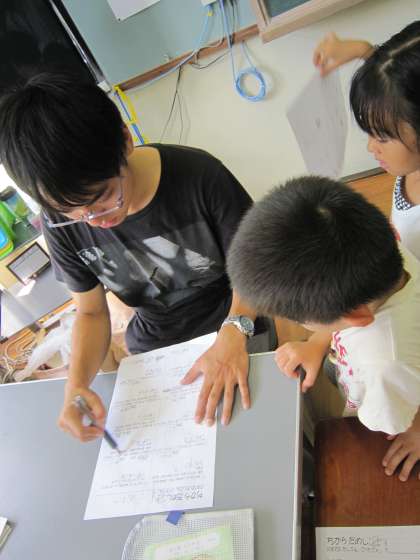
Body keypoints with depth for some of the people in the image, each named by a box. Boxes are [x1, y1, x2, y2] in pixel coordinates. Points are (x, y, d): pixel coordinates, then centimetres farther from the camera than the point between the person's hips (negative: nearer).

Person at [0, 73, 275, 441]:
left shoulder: (199, 175, -25)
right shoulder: (62, 226, -14)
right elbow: (91, 312, -3)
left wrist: (235, 330, -33)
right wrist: (77, 382, -22)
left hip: (230, 326, -1)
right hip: (152, 348, 2)